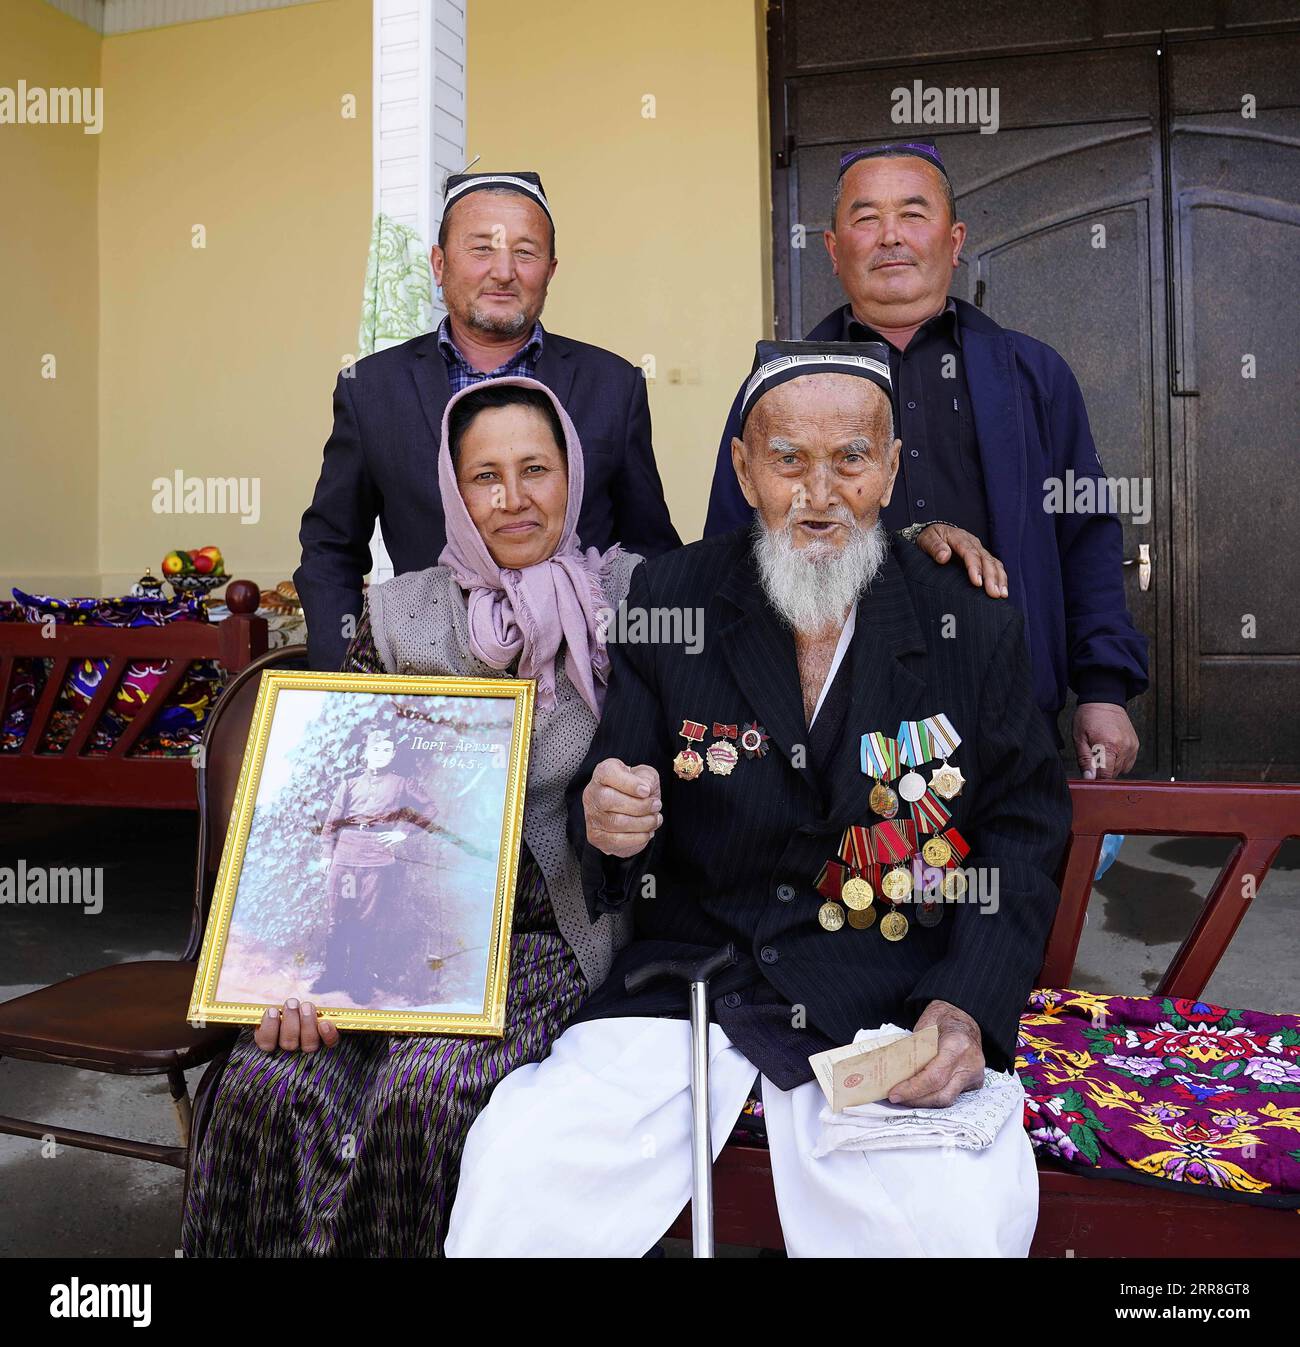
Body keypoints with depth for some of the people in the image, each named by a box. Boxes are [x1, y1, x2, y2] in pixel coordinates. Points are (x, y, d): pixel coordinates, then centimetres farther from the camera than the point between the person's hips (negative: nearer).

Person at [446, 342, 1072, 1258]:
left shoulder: (975, 629, 1)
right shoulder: (669, 600, 1)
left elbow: (1021, 834, 4)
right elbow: (617, 801, 6)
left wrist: (967, 1010, -11)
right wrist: (609, 826, -20)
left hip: (893, 998, 0)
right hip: (688, 979, 1)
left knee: (960, 1218, -25)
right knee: (514, 1179, -16)